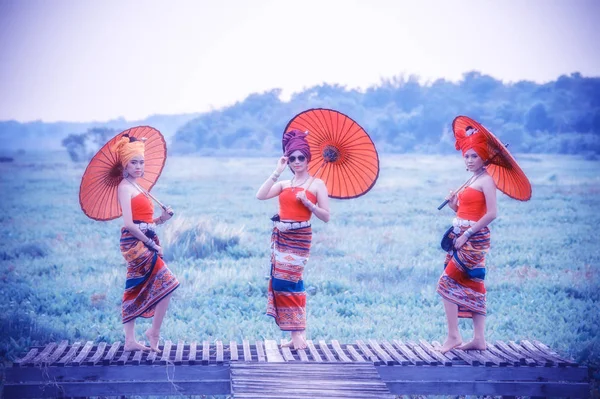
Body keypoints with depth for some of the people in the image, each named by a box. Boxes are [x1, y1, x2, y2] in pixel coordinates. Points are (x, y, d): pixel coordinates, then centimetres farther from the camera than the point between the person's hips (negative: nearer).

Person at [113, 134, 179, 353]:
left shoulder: (137, 187, 18)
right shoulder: (125, 187, -9)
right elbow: (129, 224, -18)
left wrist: (162, 218, -1)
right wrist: (150, 242, -14)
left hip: (144, 242, 9)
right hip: (135, 243, -9)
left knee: (136, 291, 10)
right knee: (166, 283, -14)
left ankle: (130, 340, 13)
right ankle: (154, 331, -3)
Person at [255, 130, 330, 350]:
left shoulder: (317, 184, 0)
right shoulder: (284, 184, 13)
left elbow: (326, 216, -2)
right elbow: (260, 195, -4)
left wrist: (307, 203, -16)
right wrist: (277, 172, -4)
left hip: (299, 238, -5)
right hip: (280, 236, 5)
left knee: (285, 282, -10)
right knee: (292, 283, 5)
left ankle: (297, 333, -3)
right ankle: (298, 333, 10)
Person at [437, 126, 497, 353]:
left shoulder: (486, 180, -10)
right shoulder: (471, 181, 17)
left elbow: (491, 213, -19)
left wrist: (467, 234, -19)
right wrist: (453, 204, -1)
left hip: (474, 239, -9)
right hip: (462, 237, 9)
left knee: (447, 283, -12)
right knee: (472, 286, 8)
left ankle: (453, 336, -8)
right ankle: (479, 339, 11)